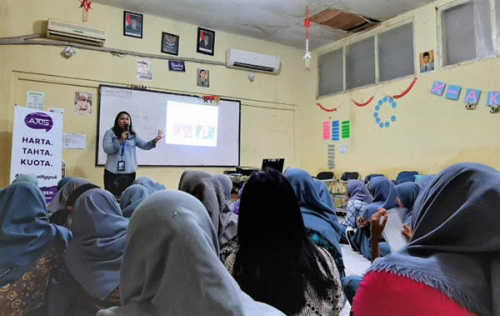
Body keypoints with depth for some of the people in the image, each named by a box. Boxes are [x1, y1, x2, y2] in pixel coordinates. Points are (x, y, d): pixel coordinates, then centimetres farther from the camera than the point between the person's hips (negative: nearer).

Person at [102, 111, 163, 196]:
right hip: (113, 172, -3)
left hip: (129, 172, 3)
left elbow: (144, 145, 2)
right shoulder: (110, 133, 2)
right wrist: (120, 141, -19)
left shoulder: (133, 135, 12)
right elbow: (106, 149, -9)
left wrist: (154, 141, -16)